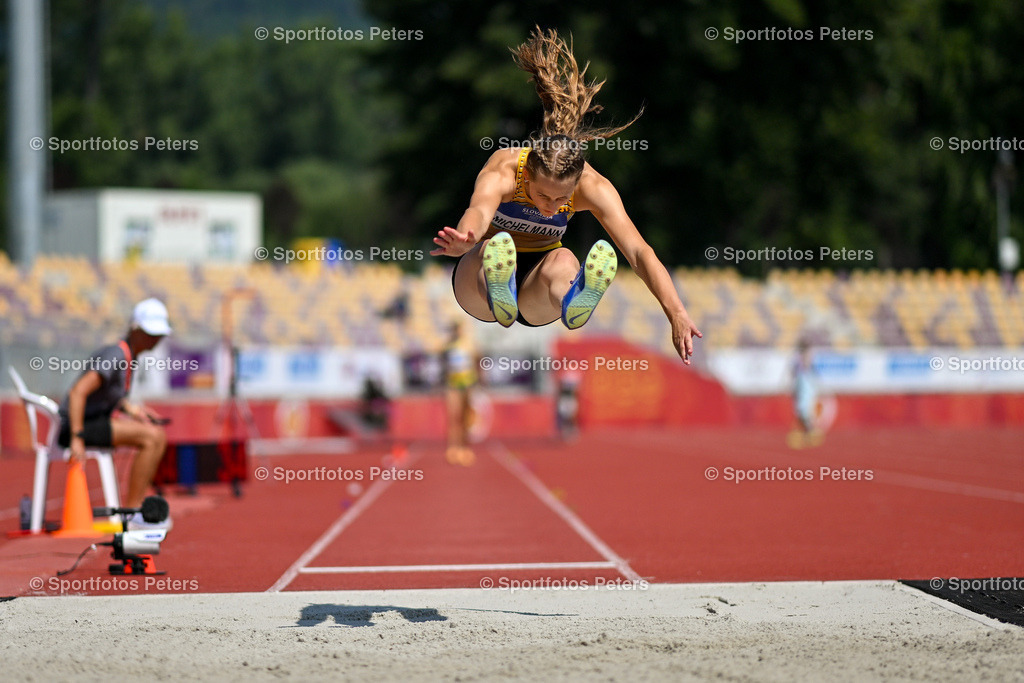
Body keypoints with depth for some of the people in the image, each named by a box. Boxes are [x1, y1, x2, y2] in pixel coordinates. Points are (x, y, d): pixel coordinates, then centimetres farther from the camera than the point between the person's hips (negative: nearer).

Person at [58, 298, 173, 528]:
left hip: (95, 421, 10)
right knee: (151, 437, -21)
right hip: (74, 426, -10)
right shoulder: (115, 356, -19)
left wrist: (130, 409, 9)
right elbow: (78, 391, -29)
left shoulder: (131, 357, 11)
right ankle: (133, 513, -18)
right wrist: (77, 438, -32)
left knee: (158, 436, 10)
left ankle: (130, 508, 8)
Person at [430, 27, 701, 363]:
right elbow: (479, 209, -49)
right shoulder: (504, 168, -26)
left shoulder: (592, 186, -20)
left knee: (563, 261, -35)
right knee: (493, 246, -37)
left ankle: (575, 303, -72)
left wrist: (677, 316, -41)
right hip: (478, 280, -1)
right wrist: (463, 240, -74)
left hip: (536, 290, 1)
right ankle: (499, 298, -73)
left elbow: (639, 252, -29)